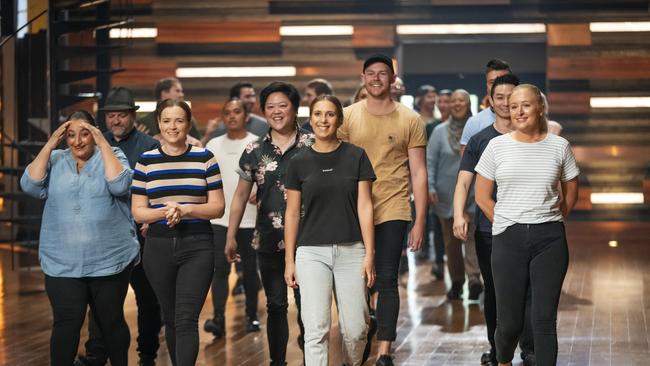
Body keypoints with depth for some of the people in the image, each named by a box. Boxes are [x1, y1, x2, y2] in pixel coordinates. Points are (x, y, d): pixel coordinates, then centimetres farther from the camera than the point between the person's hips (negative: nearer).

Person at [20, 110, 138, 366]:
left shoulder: (111, 156, 3)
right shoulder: (55, 160, 8)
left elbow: (120, 185, -16)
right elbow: (30, 186, -7)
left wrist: (103, 144, -14)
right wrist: (49, 145, -8)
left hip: (108, 260, -1)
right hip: (62, 263, 1)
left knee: (111, 321, 11)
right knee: (66, 324, -5)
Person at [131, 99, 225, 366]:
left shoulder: (204, 158, 2)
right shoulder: (146, 161, 5)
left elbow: (217, 208, 1)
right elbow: (138, 211, 4)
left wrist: (185, 209, -16)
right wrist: (164, 212, -16)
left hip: (197, 246, -2)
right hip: (159, 246, 2)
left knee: (187, 320, -12)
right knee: (170, 319, 12)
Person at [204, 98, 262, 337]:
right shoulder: (214, 145, 9)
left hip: (250, 218, -1)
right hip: (220, 218, 2)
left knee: (250, 269, 9)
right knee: (220, 268, -7)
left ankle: (252, 315, 20)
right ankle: (218, 318, -12)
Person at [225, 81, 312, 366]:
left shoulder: (312, 145, -1)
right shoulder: (254, 152, 7)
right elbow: (240, 195, 13)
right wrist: (231, 236, 11)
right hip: (268, 242, 3)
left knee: (306, 303, 0)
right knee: (276, 305, 10)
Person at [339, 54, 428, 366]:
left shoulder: (410, 120, 2)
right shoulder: (348, 117, 4)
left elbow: (418, 173, 2)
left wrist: (420, 221, -2)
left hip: (392, 210, -1)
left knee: (386, 280, -3)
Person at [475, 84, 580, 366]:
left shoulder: (559, 146, 3)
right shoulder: (496, 146, 2)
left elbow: (571, 194, 14)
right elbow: (482, 196, 8)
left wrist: (550, 222, 8)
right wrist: (506, 224, 6)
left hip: (550, 240, 0)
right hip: (508, 240, 0)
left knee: (544, 319, -1)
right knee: (509, 322, 4)